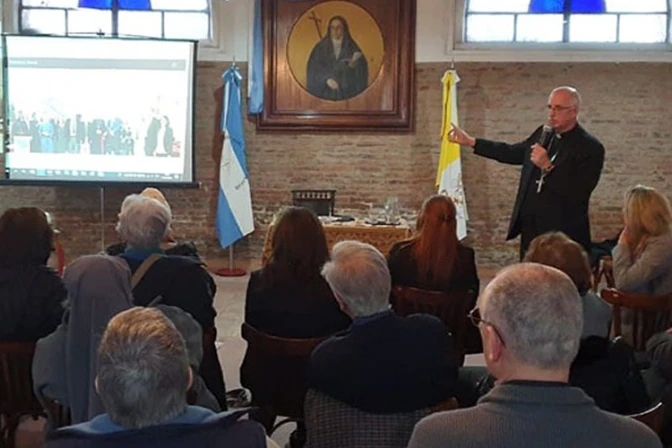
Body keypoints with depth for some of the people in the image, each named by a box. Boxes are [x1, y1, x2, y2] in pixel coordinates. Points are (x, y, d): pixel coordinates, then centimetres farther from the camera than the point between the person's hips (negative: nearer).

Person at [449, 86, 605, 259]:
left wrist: (548, 167, -25)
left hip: (563, 237, -6)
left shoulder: (591, 148, -10)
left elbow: (579, 194, -19)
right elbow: (513, 153, 24)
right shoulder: (544, 133, 9)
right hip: (529, 231, 6)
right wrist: (470, 141, 24)